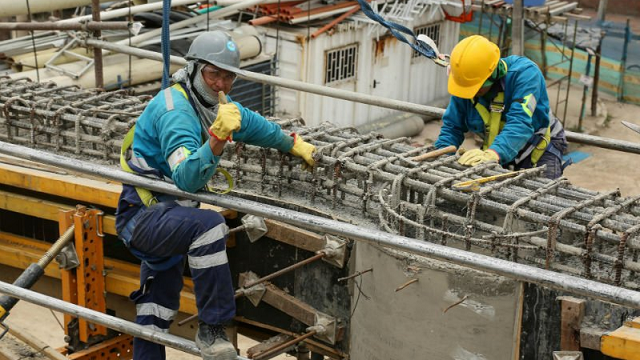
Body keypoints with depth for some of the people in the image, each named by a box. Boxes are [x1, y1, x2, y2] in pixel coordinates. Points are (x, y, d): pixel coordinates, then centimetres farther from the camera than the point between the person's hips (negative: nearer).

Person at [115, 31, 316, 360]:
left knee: (158, 312, 17)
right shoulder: (176, 111, -23)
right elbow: (186, 178, -37)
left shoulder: (217, 107, 5)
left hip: (166, 220, 10)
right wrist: (217, 139, -50)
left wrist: (293, 144, 37)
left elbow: (254, 125, 26)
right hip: (141, 217, -10)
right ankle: (211, 330, -27)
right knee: (209, 225, -35)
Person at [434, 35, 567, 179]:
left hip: (540, 147, -4)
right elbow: (452, 127, -7)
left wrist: (494, 153, -58)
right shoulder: (464, 85, -15)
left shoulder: (524, 73, -31)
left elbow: (520, 123, -43)